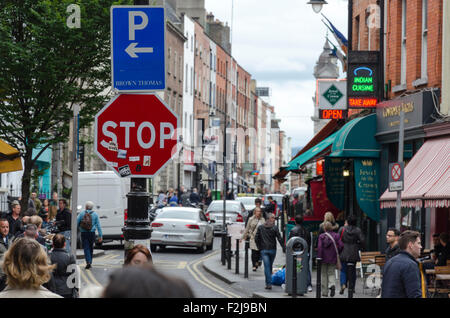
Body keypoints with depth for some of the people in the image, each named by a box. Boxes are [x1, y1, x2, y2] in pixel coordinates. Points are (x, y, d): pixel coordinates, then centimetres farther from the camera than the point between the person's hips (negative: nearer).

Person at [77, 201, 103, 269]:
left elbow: (76, 223, 1)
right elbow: (98, 225, 1)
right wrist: (100, 235, 3)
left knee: (86, 248, -3)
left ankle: (88, 262, -18)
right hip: (92, 233, 2)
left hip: (84, 233, -1)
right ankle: (90, 262, 21)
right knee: (91, 248, 15)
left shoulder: (81, 214, 0)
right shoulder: (95, 214, 2)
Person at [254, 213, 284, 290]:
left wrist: (259, 247, 12)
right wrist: (283, 247, -3)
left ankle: (269, 283, -13)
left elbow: (256, 238, 2)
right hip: (272, 249, -1)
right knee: (270, 266, 15)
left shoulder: (260, 227, 3)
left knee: (267, 266, -4)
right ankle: (268, 282, 25)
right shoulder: (274, 228, -6)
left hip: (263, 250, 1)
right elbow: (279, 239, -9)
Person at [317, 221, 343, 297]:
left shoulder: (321, 236, -8)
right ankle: (332, 285, -19)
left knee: (324, 275, 11)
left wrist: (319, 258, -7)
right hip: (332, 259, 1)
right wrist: (337, 253, 9)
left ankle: (324, 292, 11)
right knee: (331, 273, 11)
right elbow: (341, 245, -9)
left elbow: (319, 248, -12)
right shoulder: (336, 236, -4)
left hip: (324, 258, -1)